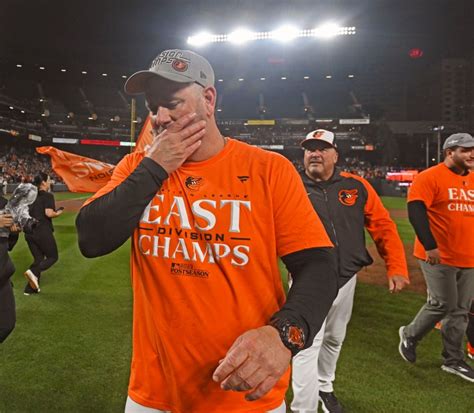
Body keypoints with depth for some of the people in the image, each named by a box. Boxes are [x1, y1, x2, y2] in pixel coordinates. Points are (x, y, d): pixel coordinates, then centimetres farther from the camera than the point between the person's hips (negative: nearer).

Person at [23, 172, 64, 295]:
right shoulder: (48, 196, -10)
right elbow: (49, 213, -21)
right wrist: (58, 213, -3)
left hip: (29, 232, 7)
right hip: (42, 231, -7)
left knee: (38, 259, 17)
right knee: (53, 257, 9)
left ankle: (30, 288, 15)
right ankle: (33, 272, -15)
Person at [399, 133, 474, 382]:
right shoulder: (430, 178, -10)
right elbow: (416, 212, -18)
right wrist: (429, 245, -25)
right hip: (439, 257, -7)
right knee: (443, 304, -4)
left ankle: (453, 361, 24)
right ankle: (410, 335, 22)